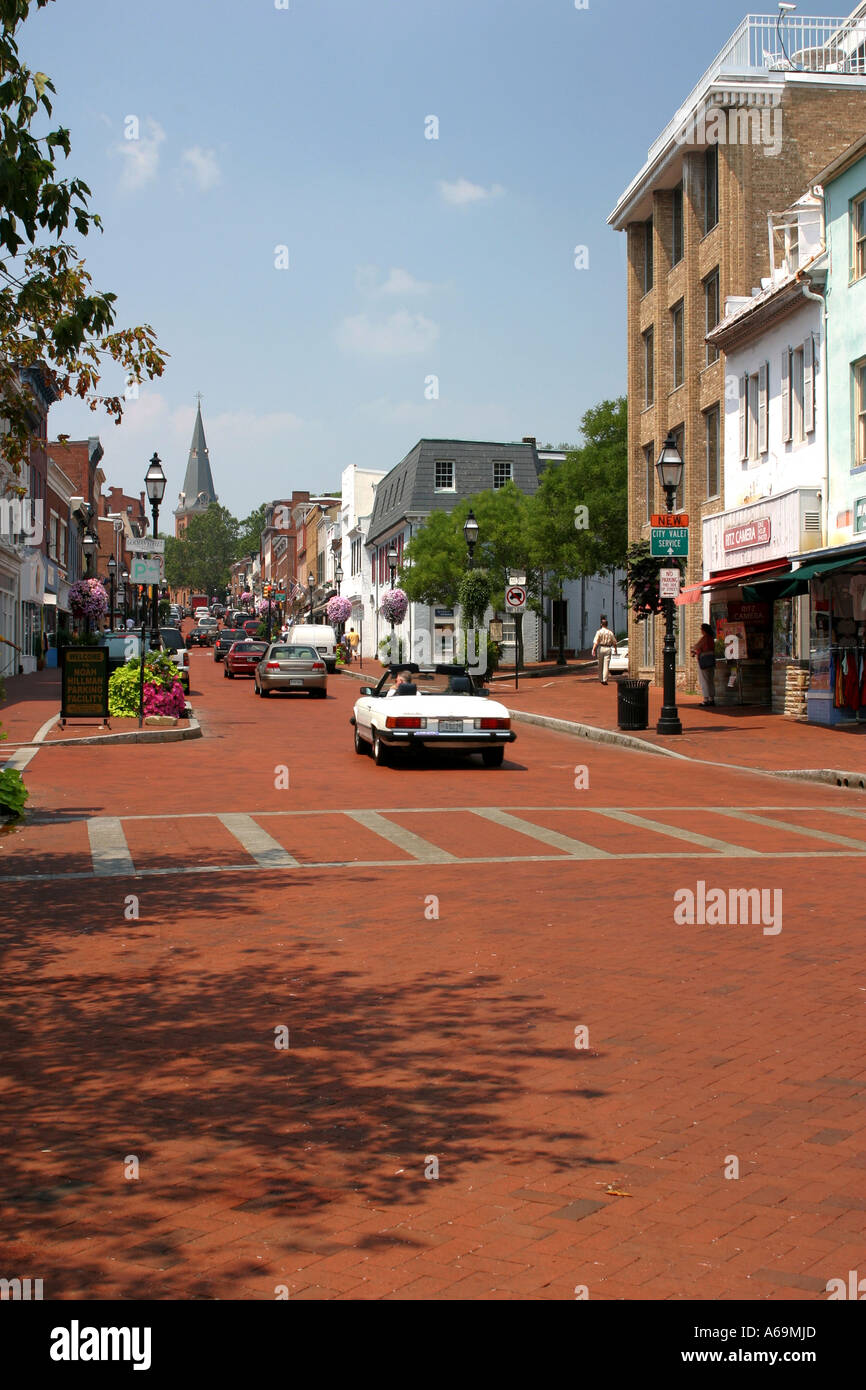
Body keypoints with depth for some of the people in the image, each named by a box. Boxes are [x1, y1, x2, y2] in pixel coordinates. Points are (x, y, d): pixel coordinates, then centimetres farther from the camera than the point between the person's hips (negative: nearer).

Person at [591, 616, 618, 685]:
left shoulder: (599, 631, -4)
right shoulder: (610, 632, 2)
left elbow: (596, 642, -14)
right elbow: (614, 642, 9)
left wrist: (593, 650, -17)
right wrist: (615, 649, 26)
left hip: (601, 648, -1)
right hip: (608, 649, 1)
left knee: (600, 665, 13)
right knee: (606, 665, -2)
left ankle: (601, 679, 19)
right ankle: (604, 680, -9)